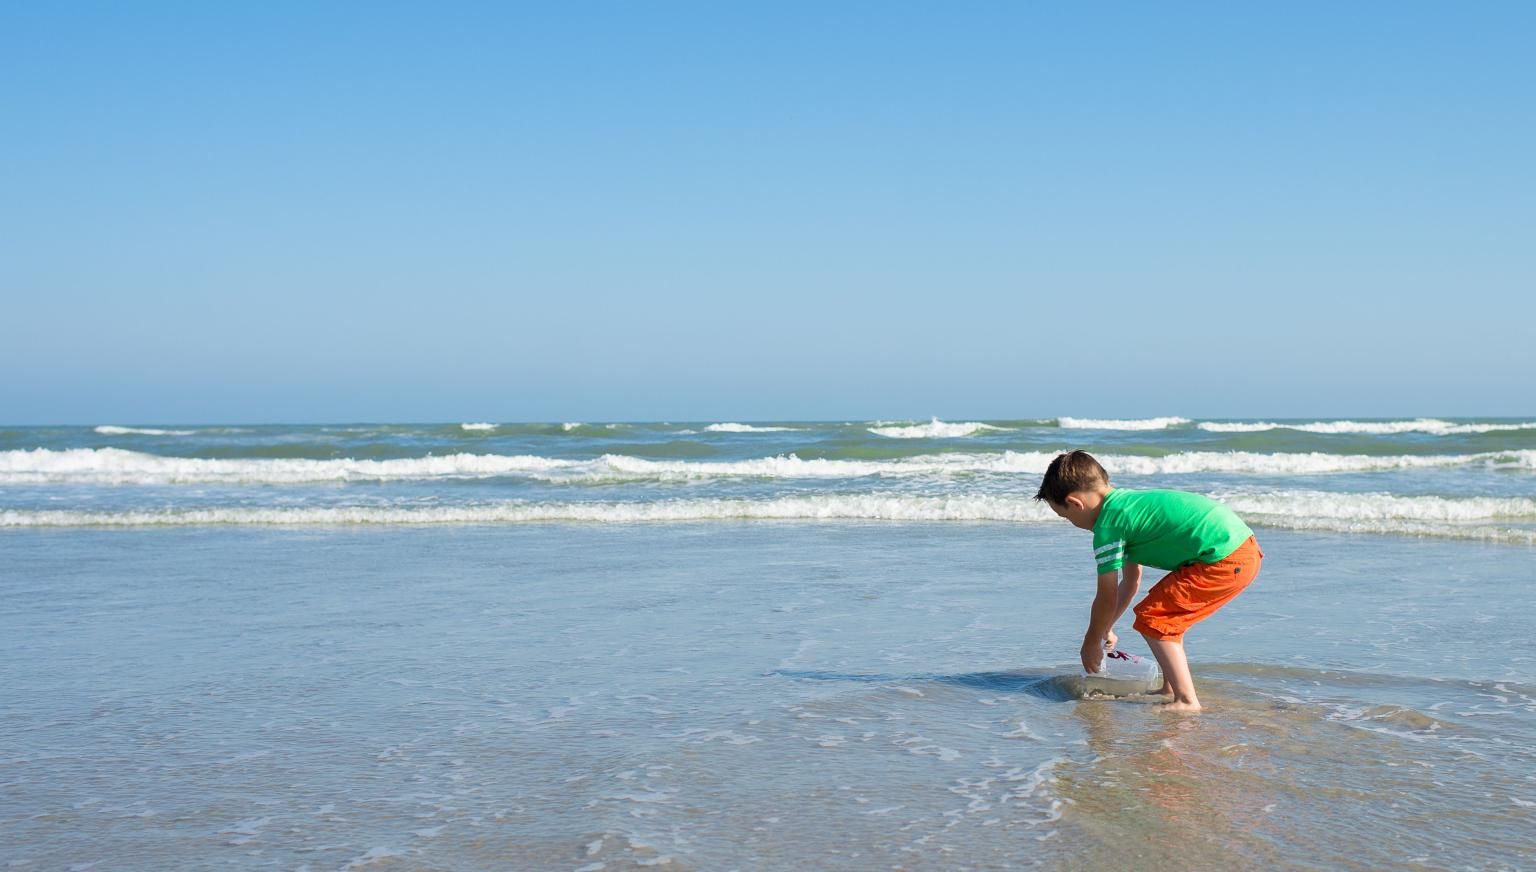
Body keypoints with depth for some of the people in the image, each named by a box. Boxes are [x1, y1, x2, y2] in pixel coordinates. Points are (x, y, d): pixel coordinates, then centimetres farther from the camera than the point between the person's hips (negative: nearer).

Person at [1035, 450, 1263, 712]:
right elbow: (1131, 581, 30)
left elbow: (1107, 599, -2)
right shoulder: (1128, 500, 21)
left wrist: (1091, 644, 14)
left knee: (1151, 618, -3)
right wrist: (1106, 629, 37)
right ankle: (1170, 689, 30)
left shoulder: (1107, 525, -8)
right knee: (1169, 612, 25)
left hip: (1224, 560, -10)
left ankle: (1187, 700, -6)